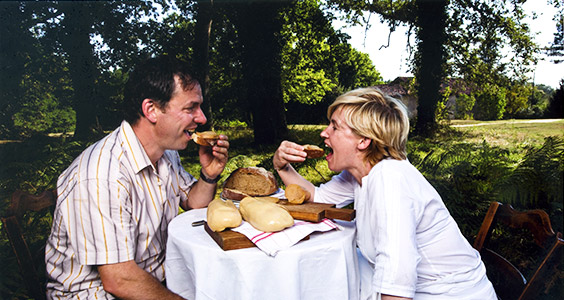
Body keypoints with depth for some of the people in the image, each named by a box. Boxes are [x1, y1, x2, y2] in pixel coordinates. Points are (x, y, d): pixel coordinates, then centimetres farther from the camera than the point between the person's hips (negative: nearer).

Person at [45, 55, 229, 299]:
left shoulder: (165, 150, 0)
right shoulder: (102, 177, -28)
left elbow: (193, 203, 12)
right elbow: (119, 280, -27)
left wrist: (209, 176, -8)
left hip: (158, 277, 8)